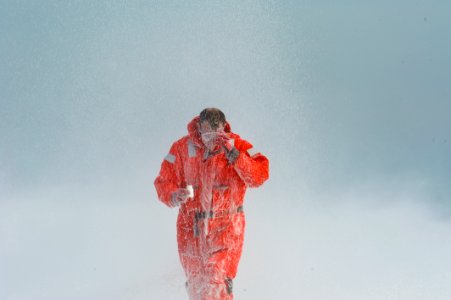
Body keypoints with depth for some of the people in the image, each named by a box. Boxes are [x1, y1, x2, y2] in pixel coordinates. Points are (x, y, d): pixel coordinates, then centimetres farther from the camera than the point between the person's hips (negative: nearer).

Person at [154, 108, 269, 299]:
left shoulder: (237, 146, -7)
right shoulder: (182, 148, -3)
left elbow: (259, 176, -19)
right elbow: (164, 182, 1)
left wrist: (232, 153, -27)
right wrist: (174, 195, -21)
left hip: (225, 228, -3)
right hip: (190, 228, 3)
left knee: (218, 284, -16)